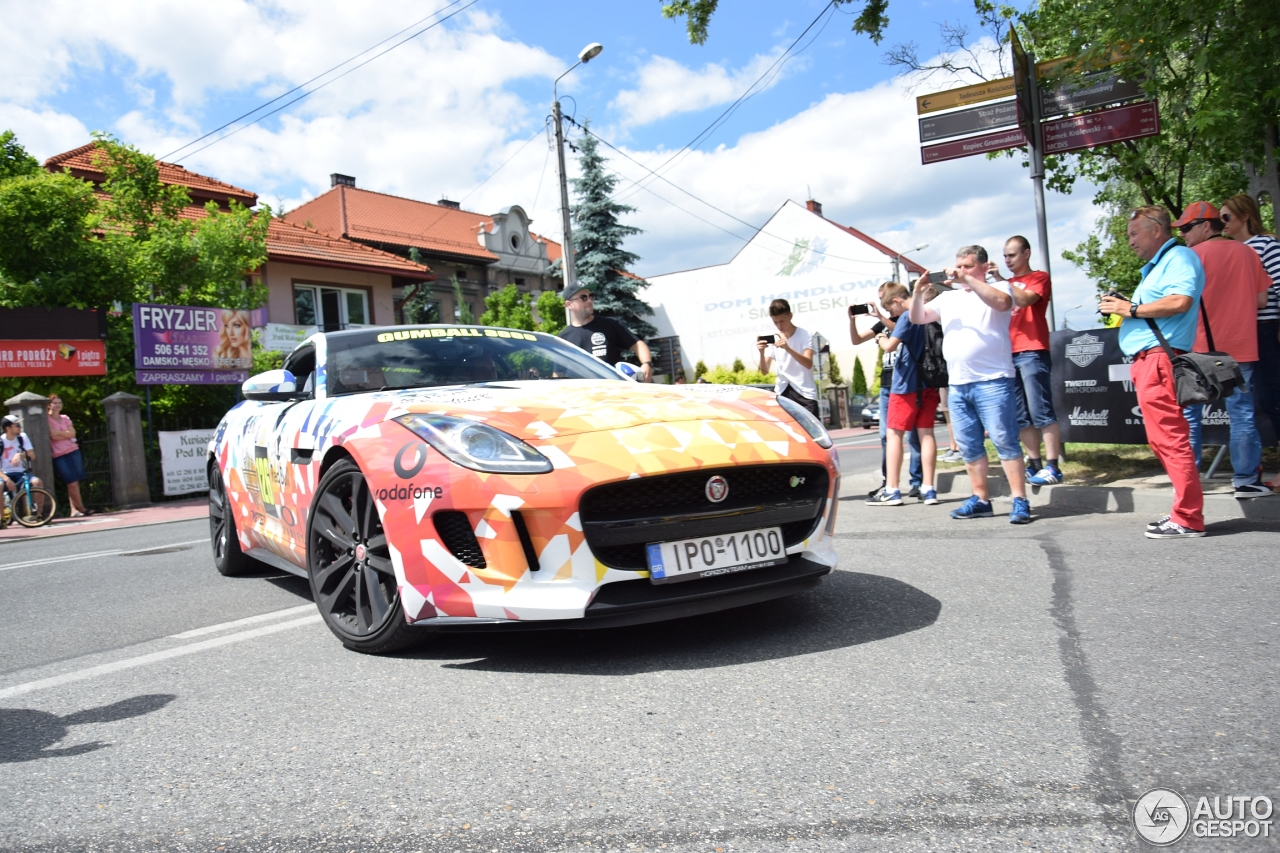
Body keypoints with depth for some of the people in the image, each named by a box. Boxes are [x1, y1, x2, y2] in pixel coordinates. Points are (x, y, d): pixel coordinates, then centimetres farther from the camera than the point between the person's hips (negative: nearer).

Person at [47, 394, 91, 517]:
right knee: (72, 483, -8)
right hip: (59, 455, -4)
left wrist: (59, 432, -6)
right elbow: (53, 436, -11)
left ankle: (74, 509, 2)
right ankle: (81, 508, -4)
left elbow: (72, 433, 4)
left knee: (75, 482, -1)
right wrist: (66, 434, -1)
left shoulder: (65, 418, 15)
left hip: (73, 451, 4)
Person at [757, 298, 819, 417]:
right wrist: (762, 352, -16)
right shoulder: (773, 338, 6)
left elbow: (808, 364, -18)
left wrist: (788, 348, -32)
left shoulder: (803, 335, -3)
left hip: (804, 392, -3)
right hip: (782, 392, 3)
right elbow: (765, 370, 4)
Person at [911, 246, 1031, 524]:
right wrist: (919, 293, -4)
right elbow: (917, 318, 15)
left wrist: (967, 279, -20)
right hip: (957, 385, 6)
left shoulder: (997, 288, 5)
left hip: (992, 381, -6)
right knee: (969, 447, 9)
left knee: (1005, 441, -9)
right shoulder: (948, 297, 19)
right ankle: (981, 499, 16)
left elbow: (1002, 302, -18)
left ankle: (1020, 502, -6)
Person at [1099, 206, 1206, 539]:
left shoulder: (1179, 257, -5)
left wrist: (1131, 308, -13)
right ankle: (1185, 512, 18)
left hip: (1160, 358, -11)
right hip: (1146, 361, 11)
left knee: (1170, 439, -11)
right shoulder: (1155, 266, 26)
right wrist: (1121, 308, 10)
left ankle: (1188, 520, -8)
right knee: (1162, 440, 12)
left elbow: (1180, 300, -22)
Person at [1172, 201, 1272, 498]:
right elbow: (1261, 299, 9)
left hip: (1201, 350, -4)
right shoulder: (1247, 253, 7)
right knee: (1242, 415, 7)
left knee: (1189, 416, 4)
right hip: (1240, 348, 4)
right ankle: (1247, 480, 8)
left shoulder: (1193, 256, -7)